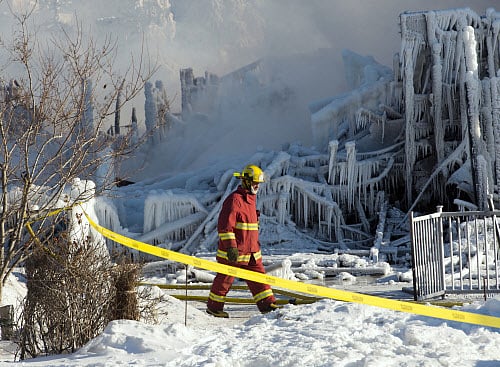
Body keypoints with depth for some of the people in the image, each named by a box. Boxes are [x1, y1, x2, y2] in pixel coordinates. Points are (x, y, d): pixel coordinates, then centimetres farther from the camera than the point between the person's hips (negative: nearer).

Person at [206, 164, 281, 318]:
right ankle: (214, 307, 18)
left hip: (251, 251, 8)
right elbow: (225, 225, -21)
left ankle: (267, 304, 5)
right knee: (225, 279, 4)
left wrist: (256, 244, 27)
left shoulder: (251, 198, 15)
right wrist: (230, 246, -26)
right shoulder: (234, 199, -16)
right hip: (233, 251, -8)